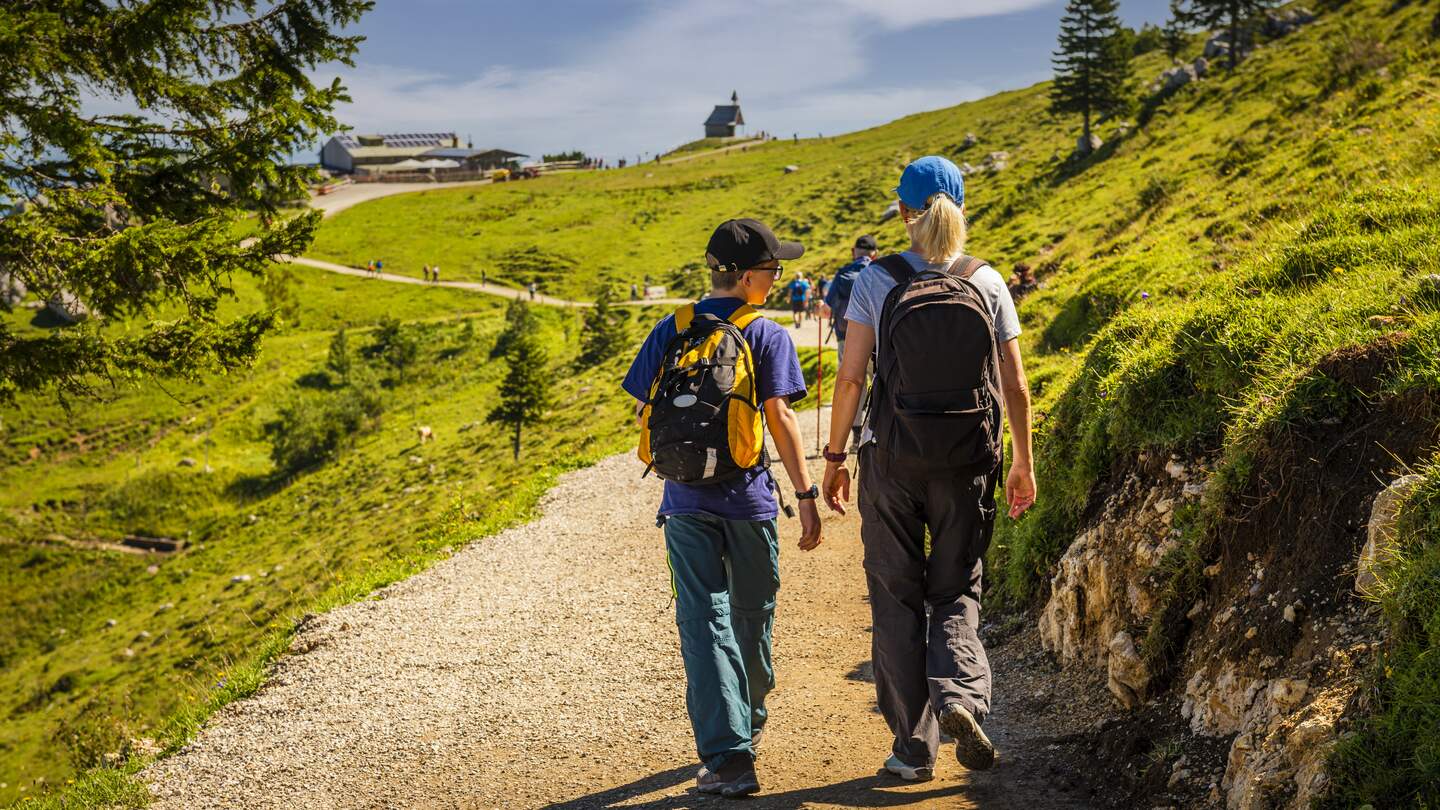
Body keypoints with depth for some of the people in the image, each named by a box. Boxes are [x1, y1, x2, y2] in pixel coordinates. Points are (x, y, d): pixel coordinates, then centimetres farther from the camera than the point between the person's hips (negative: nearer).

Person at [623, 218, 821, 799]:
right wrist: (805, 494, -11)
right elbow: (779, 417, -12)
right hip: (747, 499, -2)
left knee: (704, 621, 0)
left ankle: (727, 755, -8)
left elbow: (645, 413, 7)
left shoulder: (669, 331, 6)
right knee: (751, 616, 17)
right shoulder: (768, 336, -4)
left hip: (685, 502, 2)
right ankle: (747, 725, 37)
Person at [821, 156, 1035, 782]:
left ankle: (914, 746, 14)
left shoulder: (876, 280, -5)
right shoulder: (987, 282, 0)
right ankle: (959, 694, -11)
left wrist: (834, 456, 4)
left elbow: (850, 377, -7)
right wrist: (1023, 465, 11)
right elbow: (1015, 385, 0)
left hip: (891, 459, -1)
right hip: (967, 462, 1)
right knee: (956, 591, 16)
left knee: (897, 598, 11)